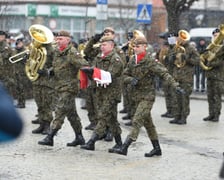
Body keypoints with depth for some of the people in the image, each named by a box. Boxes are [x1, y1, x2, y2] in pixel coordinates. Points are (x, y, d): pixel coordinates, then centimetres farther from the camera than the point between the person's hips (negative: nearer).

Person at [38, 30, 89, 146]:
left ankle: (50, 137, -12)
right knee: (71, 113, 14)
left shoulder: (72, 53, -13)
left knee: (59, 112, -11)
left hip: (68, 87, -9)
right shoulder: (58, 52, 13)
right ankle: (79, 138, 21)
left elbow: (84, 65, -22)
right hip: (59, 87, 9)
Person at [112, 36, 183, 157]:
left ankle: (124, 147, -17)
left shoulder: (150, 61, -14)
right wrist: (131, 79, -13)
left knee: (137, 121, -14)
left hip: (148, 96, -8)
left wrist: (175, 85, -30)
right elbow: (125, 75, 10)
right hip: (137, 95, 8)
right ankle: (157, 148, 23)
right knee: (147, 122, 13)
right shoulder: (132, 60, 7)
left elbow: (164, 73, -19)